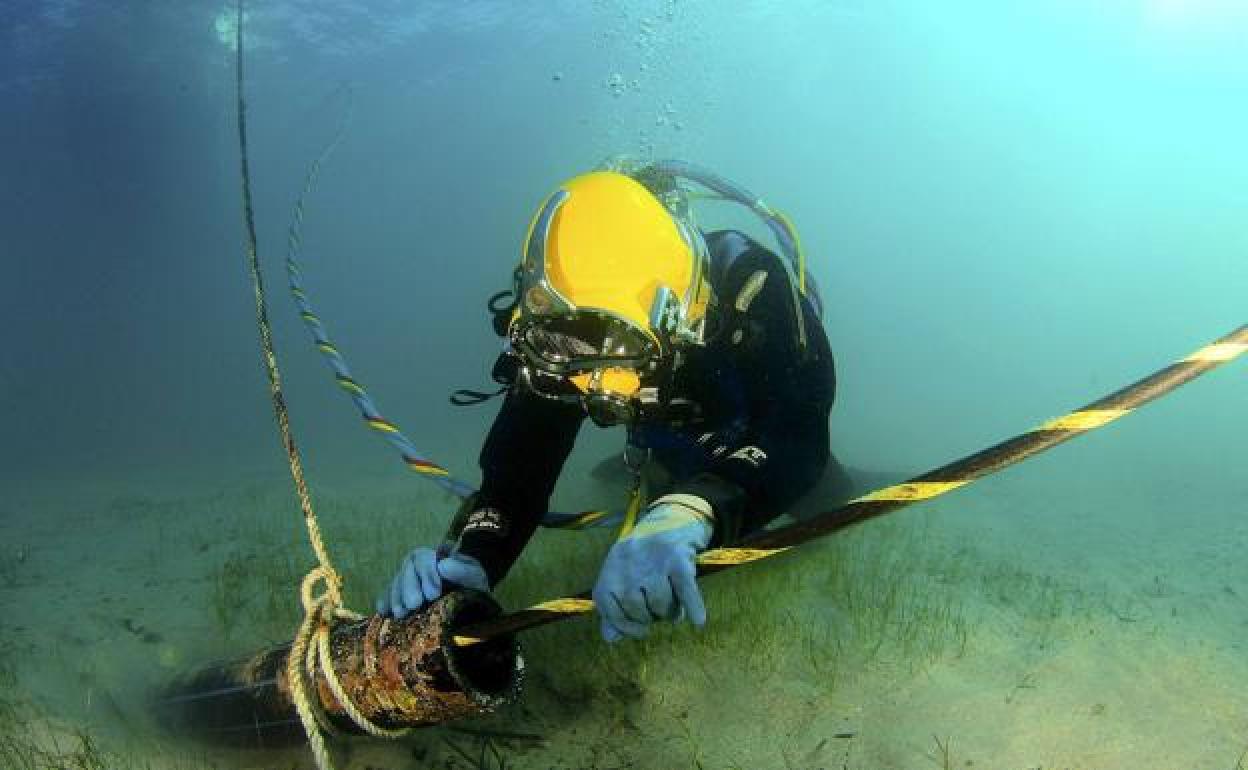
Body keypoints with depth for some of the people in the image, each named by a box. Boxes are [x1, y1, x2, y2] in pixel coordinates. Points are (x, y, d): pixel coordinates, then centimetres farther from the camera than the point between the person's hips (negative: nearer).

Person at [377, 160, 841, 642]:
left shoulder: (751, 288, -45)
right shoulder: (554, 334, -34)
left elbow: (798, 438, -55)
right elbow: (519, 463, -33)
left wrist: (692, 512, -74)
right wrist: (469, 558, -53)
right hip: (680, 460, 2)